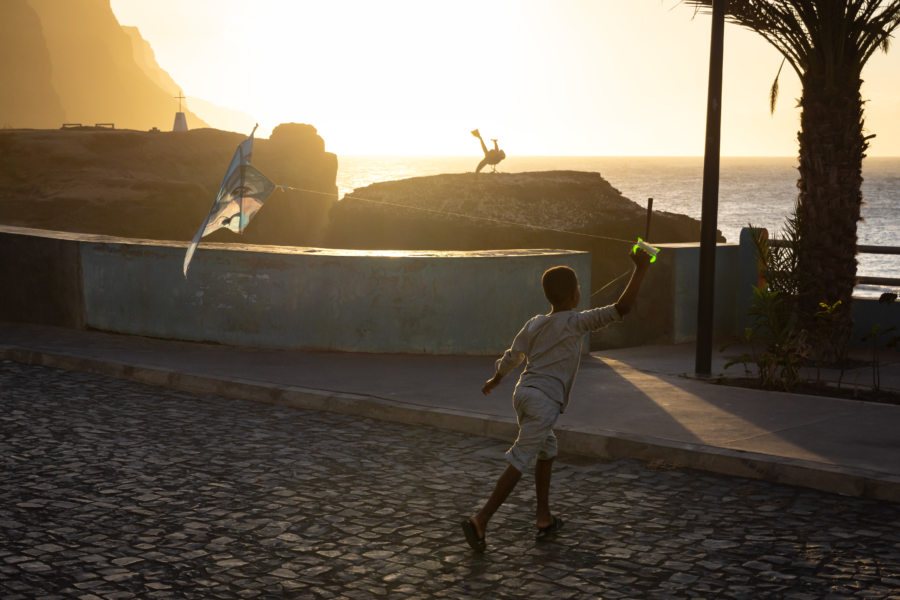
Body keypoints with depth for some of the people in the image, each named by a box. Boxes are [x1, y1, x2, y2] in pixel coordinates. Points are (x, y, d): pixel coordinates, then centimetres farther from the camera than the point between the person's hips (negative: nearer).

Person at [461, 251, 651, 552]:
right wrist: (640, 269, -2)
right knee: (519, 462, -8)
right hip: (545, 402, -8)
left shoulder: (533, 324, 16)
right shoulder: (575, 322, -2)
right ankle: (480, 521, -14)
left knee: (546, 449, 23)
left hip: (523, 393, 8)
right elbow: (621, 307, -7)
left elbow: (511, 357, 27)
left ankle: (544, 518, 26)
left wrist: (494, 380, 46)